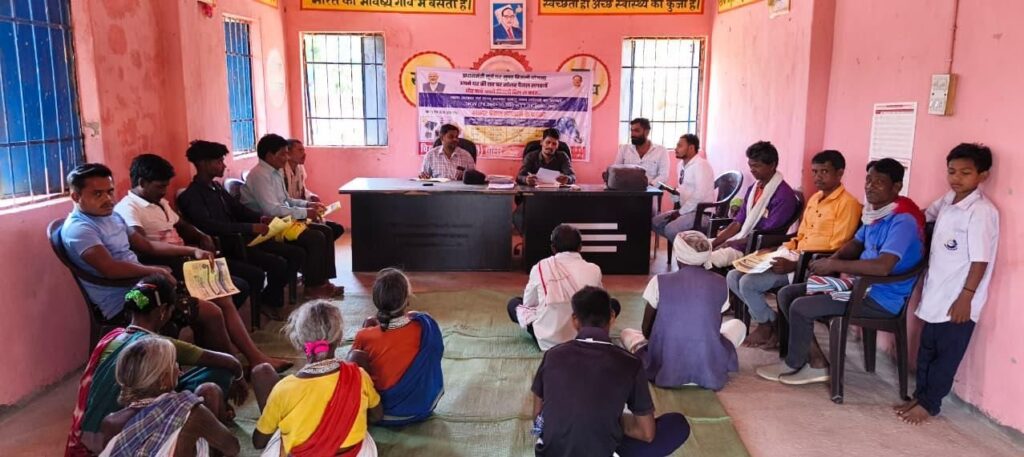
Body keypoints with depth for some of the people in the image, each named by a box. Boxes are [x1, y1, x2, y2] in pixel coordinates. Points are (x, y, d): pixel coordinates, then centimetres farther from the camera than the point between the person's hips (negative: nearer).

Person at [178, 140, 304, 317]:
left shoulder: (217, 187, 16)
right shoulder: (191, 196, -13)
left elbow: (238, 209, 23)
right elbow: (210, 226, -27)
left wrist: (260, 218, 2)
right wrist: (250, 228, -29)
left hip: (241, 238, 9)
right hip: (225, 247, -9)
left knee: (298, 253, 1)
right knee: (278, 264, -26)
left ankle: (272, 296, 13)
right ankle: (269, 301, 1)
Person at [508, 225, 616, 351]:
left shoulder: (540, 268, -6)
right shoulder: (593, 270, -3)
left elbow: (528, 303, 8)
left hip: (547, 340, 0)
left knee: (513, 303, 24)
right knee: (614, 304, 27)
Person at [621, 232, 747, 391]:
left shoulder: (660, 282, -6)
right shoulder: (719, 283, 0)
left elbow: (646, 330, 3)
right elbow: (716, 325, 13)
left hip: (664, 368, -1)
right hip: (710, 370, 1)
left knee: (627, 333, 28)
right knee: (737, 325, 29)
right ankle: (709, 368, 15)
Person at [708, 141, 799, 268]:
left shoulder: (784, 195, -13)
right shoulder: (753, 188, 14)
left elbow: (767, 234, -17)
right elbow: (737, 223, 11)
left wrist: (731, 243, -14)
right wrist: (714, 243, -2)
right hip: (740, 241, 8)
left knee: (706, 260, -28)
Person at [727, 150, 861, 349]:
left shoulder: (847, 204, -11)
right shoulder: (814, 199, 17)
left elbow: (836, 252, -17)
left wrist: (794, 265, -23)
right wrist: (776, 251, 5)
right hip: (793, 259, 9)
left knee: (748, 282, -21)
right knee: (733, 277, -3)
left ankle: (768, 325, 4)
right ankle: (767, 322, 4)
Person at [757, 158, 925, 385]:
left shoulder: (902, 220, -22)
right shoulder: (875, 212, 8)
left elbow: (883, 267, -34)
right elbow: (856, 244, 21)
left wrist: (834, 265, -24)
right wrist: (830, 261, -1)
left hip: (881, 299, -10)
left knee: (800, 307, -19)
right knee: (787, 294, 3)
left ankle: (794, 364, 7)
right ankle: (816, 362, 4)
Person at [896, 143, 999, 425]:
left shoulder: (982, 211, -18)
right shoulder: (947, 200, 6)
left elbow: (980, 261, -19)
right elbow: (925, 216, 29)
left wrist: (966, 298, -19)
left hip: (958, 300, -8)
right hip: (936, 294, 8)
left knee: (946, 355, 6)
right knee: (926, 350, 16)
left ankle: (929, 404, 17)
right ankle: (920, 396, 29)